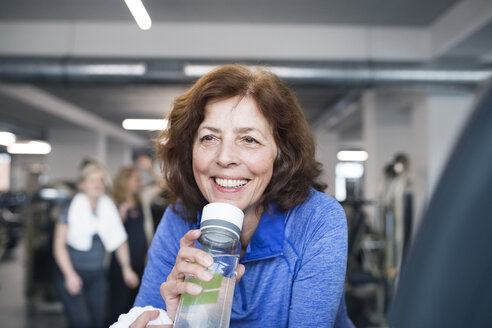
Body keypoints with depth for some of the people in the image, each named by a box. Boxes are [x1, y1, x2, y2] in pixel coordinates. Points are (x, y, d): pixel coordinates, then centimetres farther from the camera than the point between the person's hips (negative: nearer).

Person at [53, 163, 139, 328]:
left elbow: (119, 238, 16)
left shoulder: (109, 208, 7)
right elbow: (59, 244, -7)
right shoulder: (72, 208, -6)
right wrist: (70, 274, -15)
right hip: (72, 274, -4)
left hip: (97, 276, 5)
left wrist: (126, 268, 8)